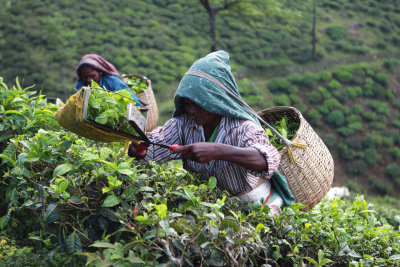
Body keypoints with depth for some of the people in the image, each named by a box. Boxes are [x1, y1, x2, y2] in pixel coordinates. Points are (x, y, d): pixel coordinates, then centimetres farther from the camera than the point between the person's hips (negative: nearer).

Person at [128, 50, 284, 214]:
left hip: (255, 206, -5)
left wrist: (217, 151, -53)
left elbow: (270, 159, -41)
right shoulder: (183, 124, -3)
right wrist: (139, 150, -33)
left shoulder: (241, 128, -22)